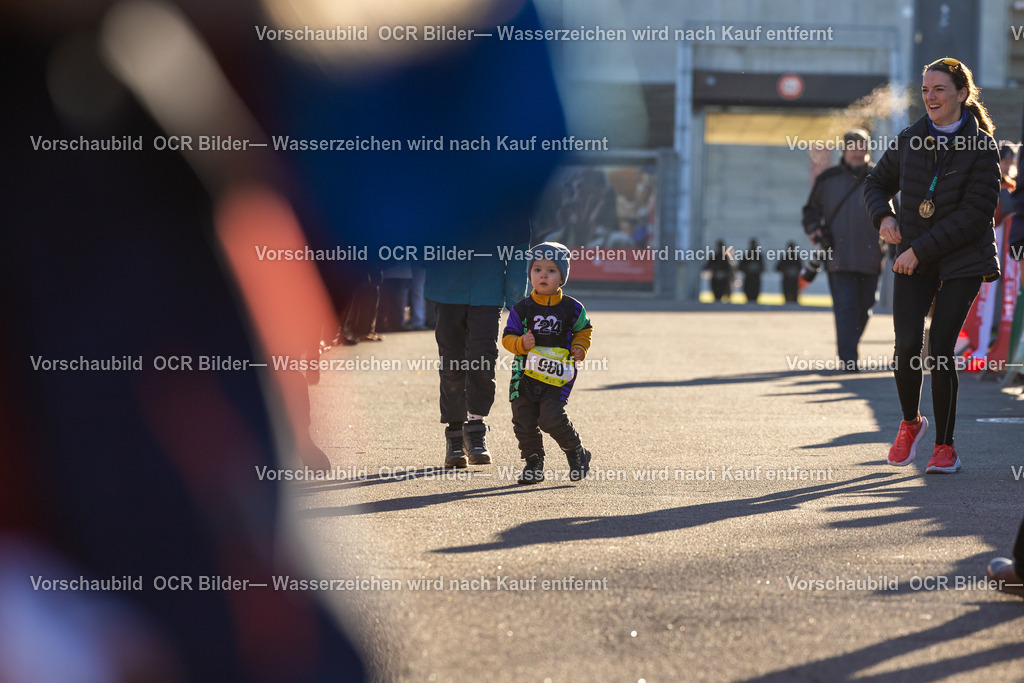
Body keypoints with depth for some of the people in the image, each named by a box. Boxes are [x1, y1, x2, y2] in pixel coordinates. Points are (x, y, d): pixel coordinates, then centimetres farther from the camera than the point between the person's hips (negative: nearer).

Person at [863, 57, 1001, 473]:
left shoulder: (981, 146, -7)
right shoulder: (910, 139, 6)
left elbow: (975, 213, -13)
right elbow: (877, 183, 20)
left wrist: (921, 250, -16)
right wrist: (884, 217, -2)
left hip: (962, 262, -3)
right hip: (913, 262, 3)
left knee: (940, 348, -8)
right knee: (907, 345, -11)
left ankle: (945, 446, 7)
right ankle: (910, 423, 16)